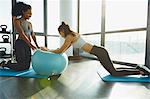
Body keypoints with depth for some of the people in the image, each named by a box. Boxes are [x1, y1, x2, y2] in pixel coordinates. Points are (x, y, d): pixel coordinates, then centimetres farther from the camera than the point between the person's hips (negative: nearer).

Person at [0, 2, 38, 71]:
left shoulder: (29, 24, 17)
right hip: (20, 44, -7)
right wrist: (30, 44, -25)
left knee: (27, 66, 11)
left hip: (27, 46, 8)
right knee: (22, 67, -7)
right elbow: (22, 34, -16)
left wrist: (37, 46, 2)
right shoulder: (17, 21, -5)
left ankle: (8, 63, 33)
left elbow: (33, 35, 13)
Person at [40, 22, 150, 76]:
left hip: (99, 52, -9)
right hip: (100, 51, 9)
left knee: (114, 73, -1)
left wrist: (47, 50, 6)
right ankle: (138, 68, 23)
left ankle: (140, 71, 6)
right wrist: (51, 51, 26)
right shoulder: (73, 34, 17)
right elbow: (65, 49, 26)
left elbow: (60, 51, -7)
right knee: (113, 71, 17)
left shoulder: (69, 37, -10)